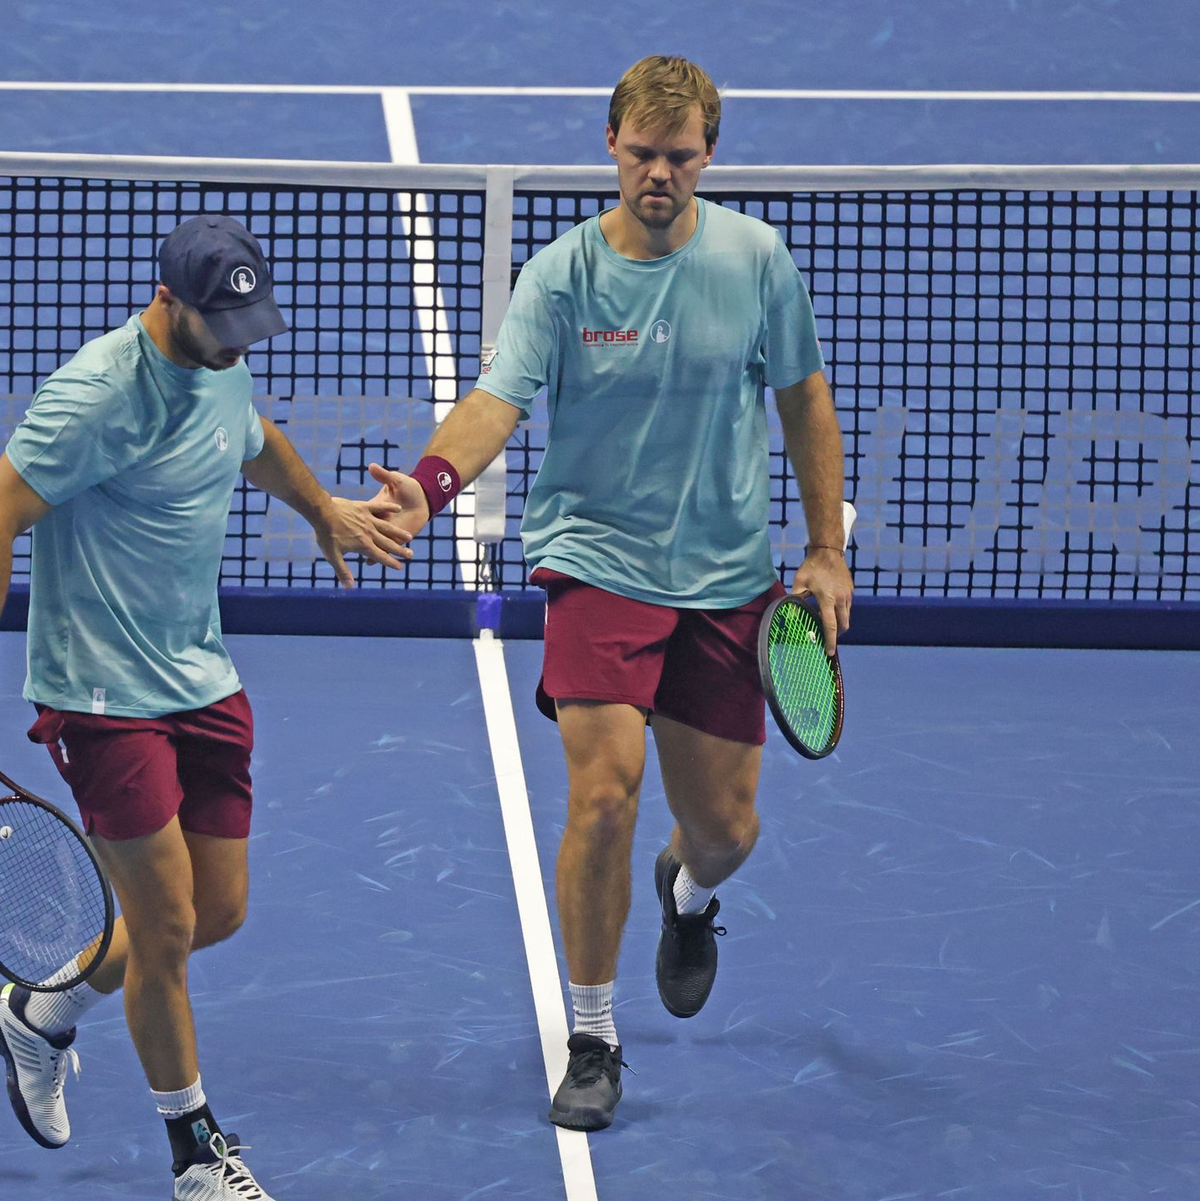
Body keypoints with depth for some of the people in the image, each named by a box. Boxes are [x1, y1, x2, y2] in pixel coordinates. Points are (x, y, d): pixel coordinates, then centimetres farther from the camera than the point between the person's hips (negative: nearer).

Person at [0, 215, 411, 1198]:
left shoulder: (221, 367, 5)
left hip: (203, 678, 8)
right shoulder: (100, 394, -21)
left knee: (218, 911, 11)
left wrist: (325, 511, 47)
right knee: (166, 924, -4)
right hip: (105, 699, -8)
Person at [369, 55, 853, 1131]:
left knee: (725, 827, 7)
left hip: (727, 578, 2)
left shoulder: (756, 258, -2)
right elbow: (498, 399, -20)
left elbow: (804, 399, 9)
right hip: (597, 559, -2)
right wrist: (432, 481, -41)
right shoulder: (562, 275, -8)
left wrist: (826, 549, 5)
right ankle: (592, 1037, 2)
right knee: (604, 796, -17)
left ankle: (690, 891, 48)